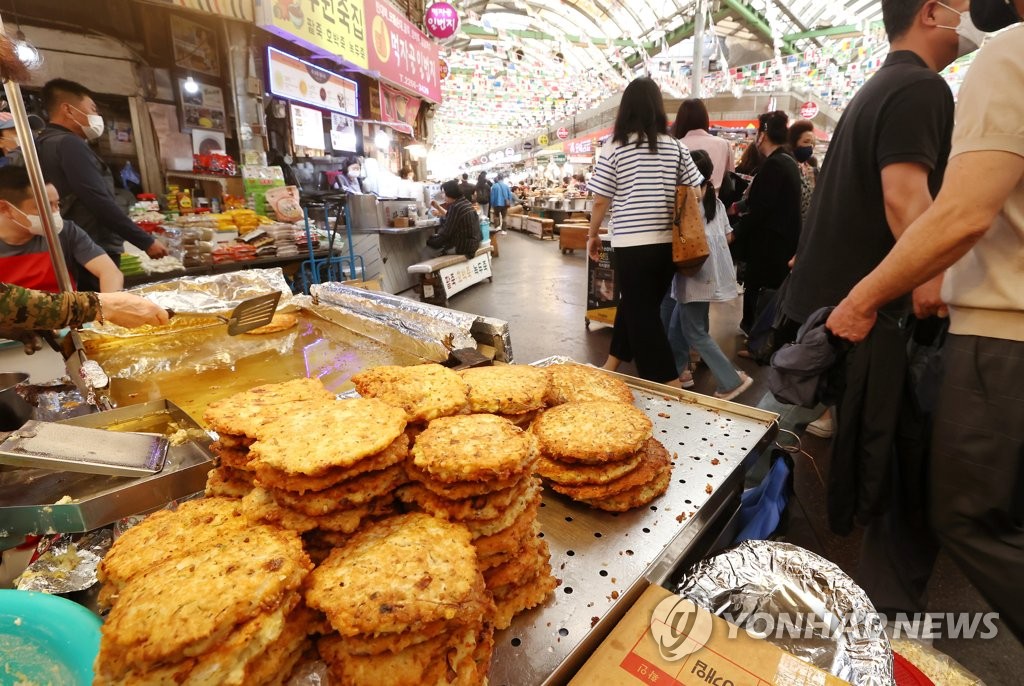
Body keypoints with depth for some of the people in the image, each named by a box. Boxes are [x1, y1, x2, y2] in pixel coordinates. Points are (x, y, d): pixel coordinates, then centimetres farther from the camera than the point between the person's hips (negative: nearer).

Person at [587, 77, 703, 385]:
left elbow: (601, 200, -4)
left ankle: (669, 385, 4)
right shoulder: (676, 147, 5)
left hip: (632, 244, -4)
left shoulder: (615, 147, -4)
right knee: (638, 305, 19)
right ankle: (612, 365, 34)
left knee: (641, 313, 5)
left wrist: (592, 235, 10)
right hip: (668, 243, 4)